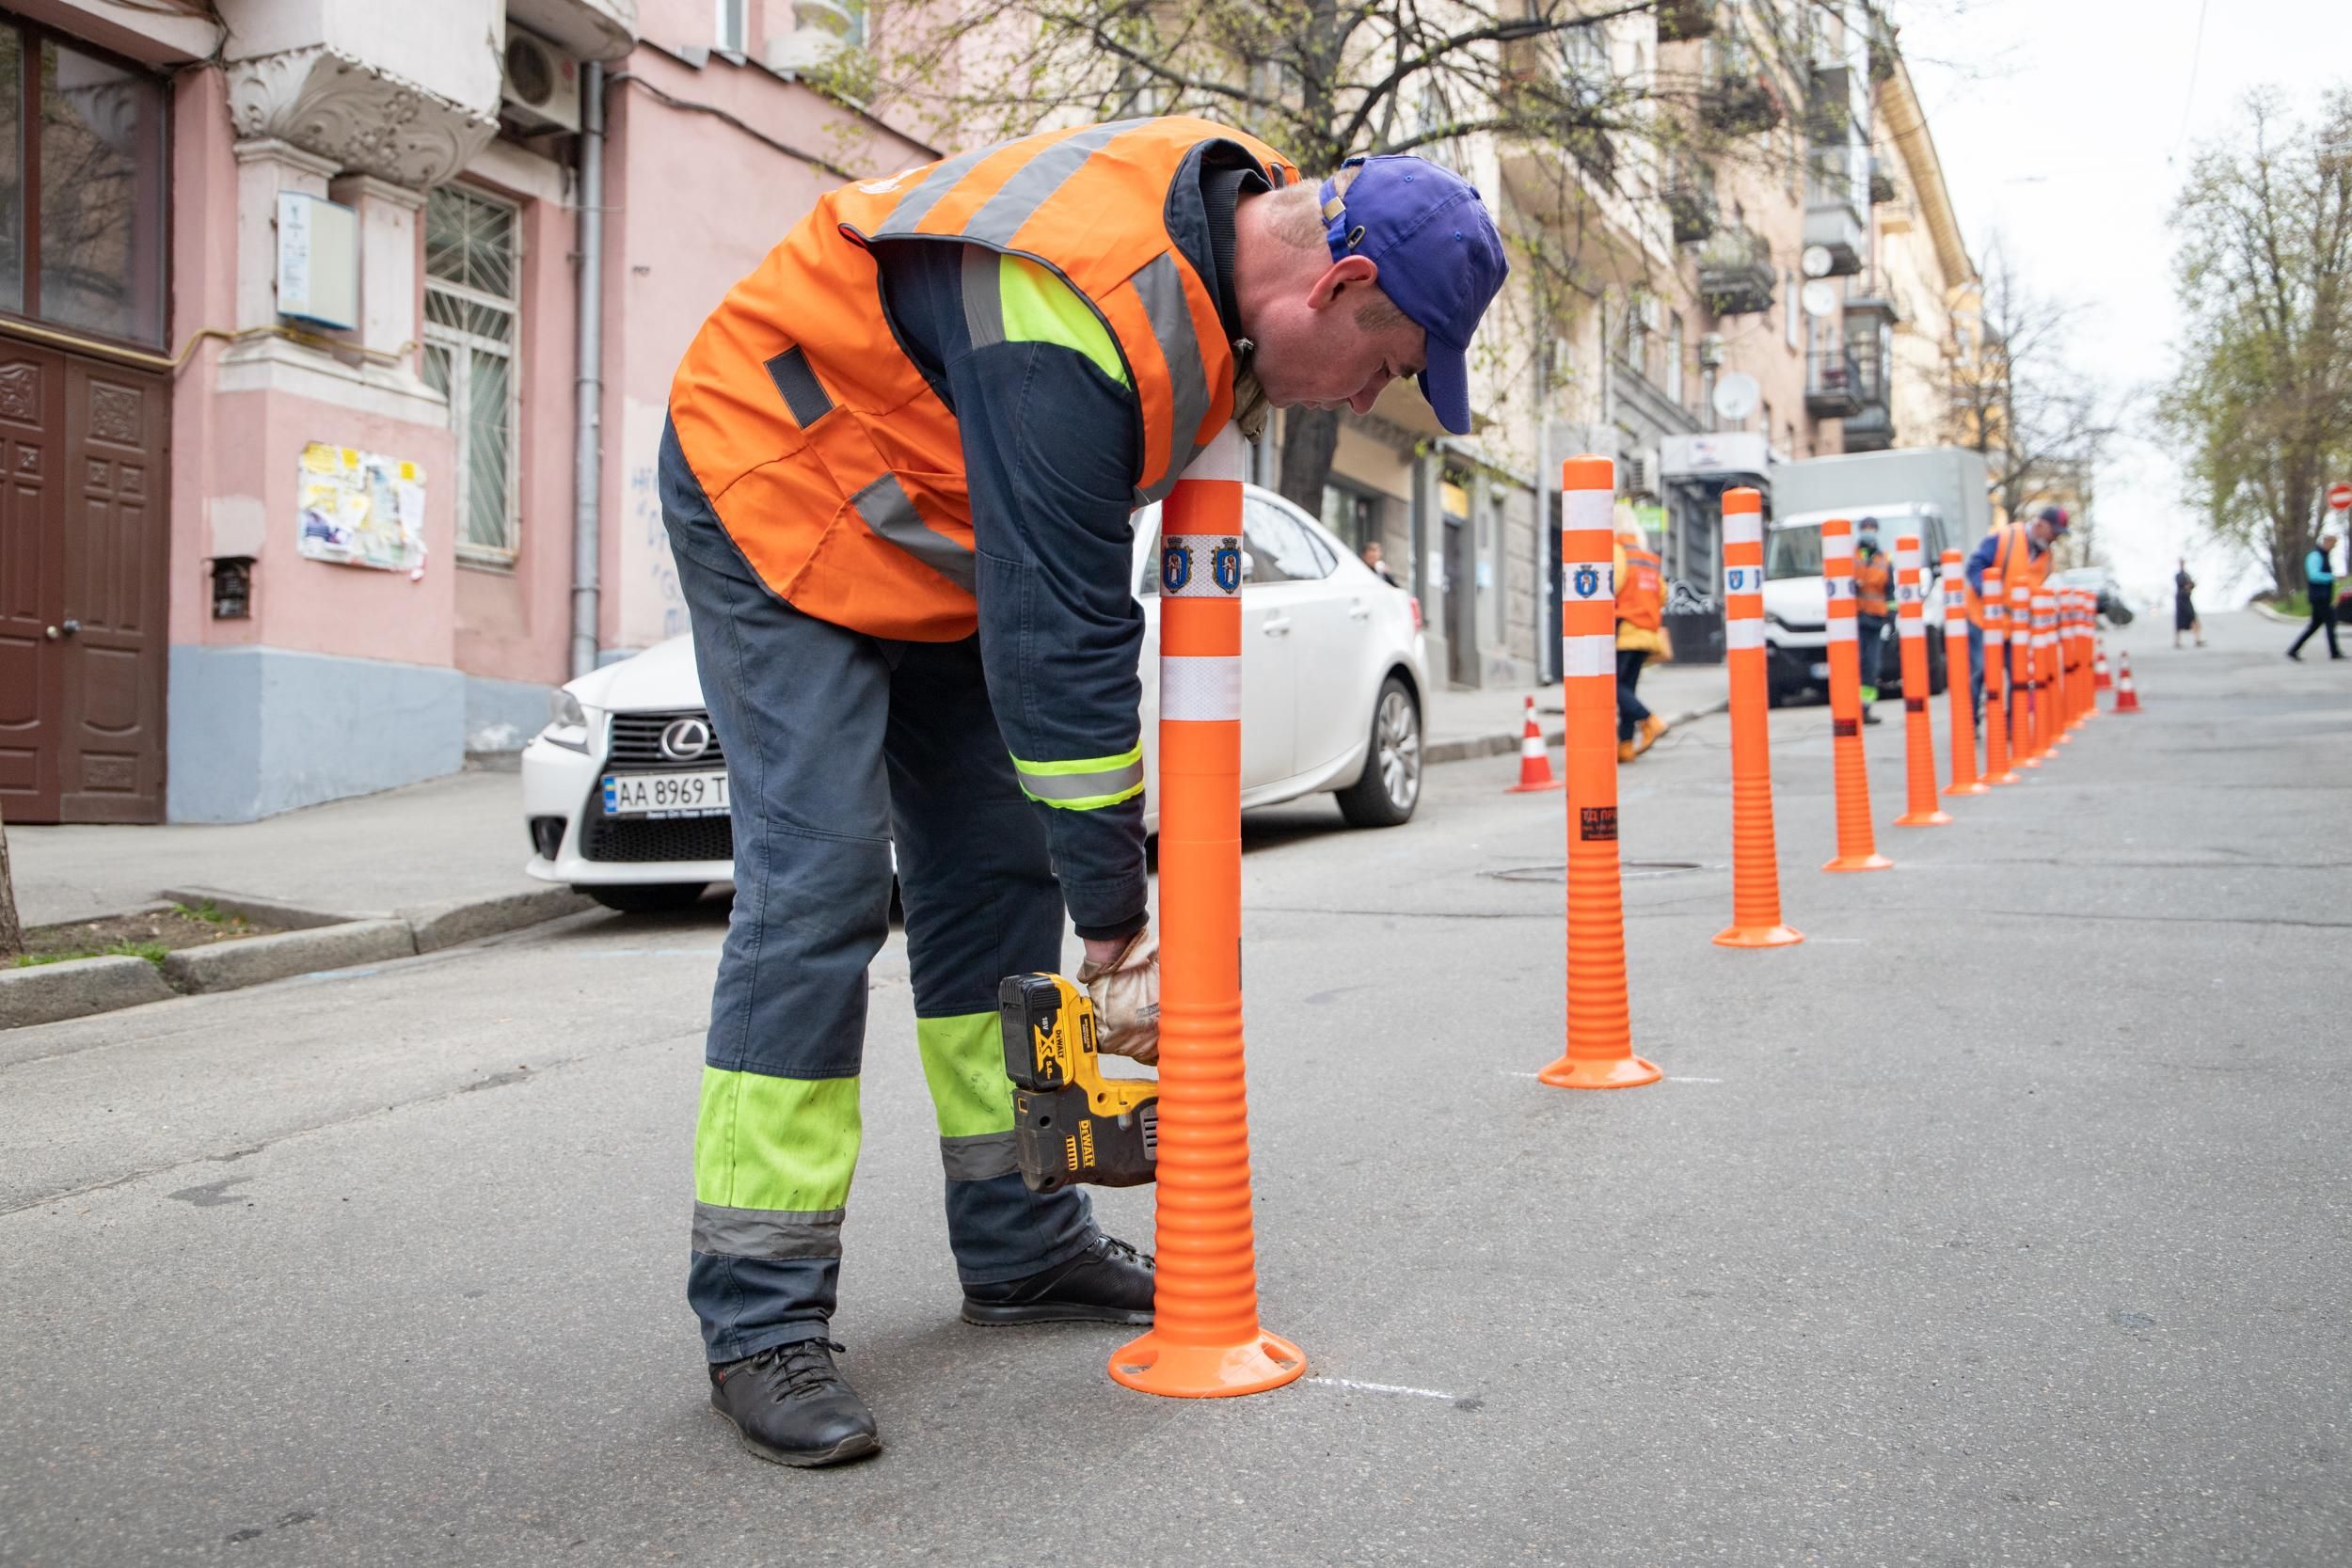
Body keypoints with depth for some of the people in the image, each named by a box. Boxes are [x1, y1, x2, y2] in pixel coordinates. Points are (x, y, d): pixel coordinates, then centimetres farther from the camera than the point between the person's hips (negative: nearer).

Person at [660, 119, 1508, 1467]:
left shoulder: (1236, 210, -5)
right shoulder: (1080, 317, -35)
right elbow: (1060, 644, -35)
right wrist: (1121, 934, -29)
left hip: (934, 520, 9)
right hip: (778, 485, -9)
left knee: (995, 867, 5)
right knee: (819, 882, -17)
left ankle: (1023, 1244, 14)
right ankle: (762, 1318, -8)